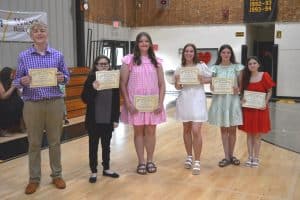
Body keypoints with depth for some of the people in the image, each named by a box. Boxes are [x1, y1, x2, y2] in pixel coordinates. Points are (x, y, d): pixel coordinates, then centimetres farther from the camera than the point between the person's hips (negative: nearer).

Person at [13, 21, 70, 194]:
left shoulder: (58, 55, 5)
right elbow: (17, 80, 5)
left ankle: (57, 175, 22)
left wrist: (62, 78, -13)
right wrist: (22, 81, -18)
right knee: (34, 143, 7)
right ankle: (34, 178, 18)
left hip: (55, 103, 1)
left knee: (55, 141, 9)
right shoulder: (24, 56, 3)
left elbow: (66, 77, 9)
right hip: (32, 104, 0)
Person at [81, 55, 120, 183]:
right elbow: (85, 99, -8)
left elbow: (117, 100, 3)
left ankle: (106, 169, 30)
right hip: (94, 120, -2)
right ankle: (93, 171, 20)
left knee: (106, 145, 15)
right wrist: (93, 88, -25)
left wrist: (116, 119, 2)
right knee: (93, 145, 8)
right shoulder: (91, 79, -6)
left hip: (108, 120, 2)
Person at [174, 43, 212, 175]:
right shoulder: (179, 69, 7)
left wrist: (202, 80, -14)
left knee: (196, 131, -11)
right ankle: (189, 157, 30)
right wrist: (177, 83, -11)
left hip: (197, 99, -3)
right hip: (184, 100, 4)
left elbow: (211, 79, 5)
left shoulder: (201, 66, 0)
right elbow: (177, 87, 11)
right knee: (186, 129, 13)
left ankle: (197, 161, -2)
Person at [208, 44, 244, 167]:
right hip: (219, 100, 1)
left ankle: (231, 155, 21)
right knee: (223, 129, 6)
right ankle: (227, 157, 14)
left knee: (232, 129, 6)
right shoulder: (215, 68, 5)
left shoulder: (237, 67, 3)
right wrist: (213, 88, -16)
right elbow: (211, 85, 6)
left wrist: (238, 89, -17)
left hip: (233, 100, -1)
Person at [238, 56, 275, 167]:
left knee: (257, 135, 5)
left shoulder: (264, 76, -5)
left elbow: (269, 91, 0)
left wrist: (265, 103, -12)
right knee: (249, 134, 8)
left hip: (260, 109, -2)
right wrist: (242, 99, -7)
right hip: (247, 108, 3)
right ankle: (250, 157, 19)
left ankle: (256, 158, 17)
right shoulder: (245, 77, 4)